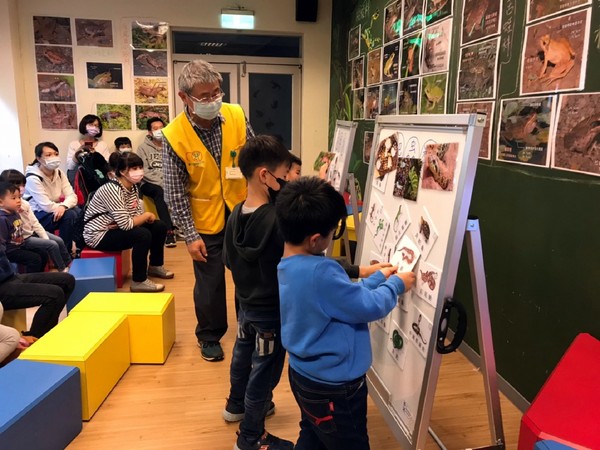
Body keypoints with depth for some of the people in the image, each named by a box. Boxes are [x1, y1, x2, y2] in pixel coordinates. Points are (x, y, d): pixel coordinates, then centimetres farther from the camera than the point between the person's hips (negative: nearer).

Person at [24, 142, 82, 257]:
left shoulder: (59, 173, 0)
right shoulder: (33, 178, -21)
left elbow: (72, 196, -10)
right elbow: (46, 206, -27)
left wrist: (63, 206, -32)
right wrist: (65, 206, -15)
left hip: (55, 211, 6)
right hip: (36, 216, -6)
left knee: (79, 212, -21)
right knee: (69, 215, -29)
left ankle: (81, 247, -6)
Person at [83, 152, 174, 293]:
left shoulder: (133, 187, 2)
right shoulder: (112, 189, -26)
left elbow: (138, 214, 1)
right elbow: (126, 224, -30)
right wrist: (147, 215, -16)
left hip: (116, 228, 9)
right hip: (98, 235, -9)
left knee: (159, 226, 3)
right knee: (143, 235, -29)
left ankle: (155, 266, 23)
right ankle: (139, 281, -16)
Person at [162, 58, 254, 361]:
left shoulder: (237, 117, -10)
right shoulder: (173, 136, -17)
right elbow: (175, 192, -12)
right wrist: (190, 235, -12)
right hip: (206, 222, -2)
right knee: (210, 283, 11)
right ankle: (209, 336, 34)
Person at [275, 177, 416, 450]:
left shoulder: (288, 267, -2)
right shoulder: (320, 273, -33)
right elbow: (369, 307, -22)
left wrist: (378, 278, 9)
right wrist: (395, 285, -4)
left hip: (305, 375, 9)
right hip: (332, 387, -8)